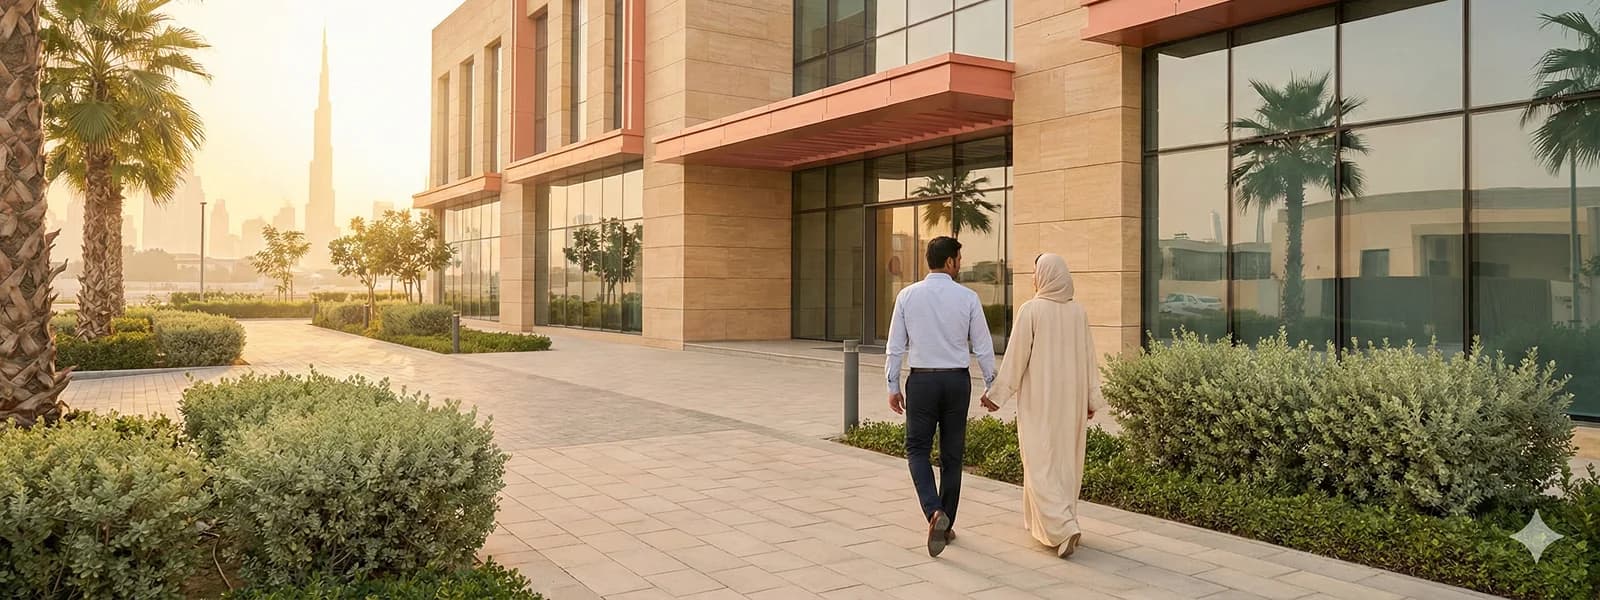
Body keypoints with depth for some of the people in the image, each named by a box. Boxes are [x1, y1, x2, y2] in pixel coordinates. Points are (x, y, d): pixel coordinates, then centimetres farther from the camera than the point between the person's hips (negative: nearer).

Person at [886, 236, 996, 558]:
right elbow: (983, 347, -1)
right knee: (952, 454, 12)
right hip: (957, 380, 1)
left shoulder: (907, 295, -3)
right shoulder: (968, 297, -5)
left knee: (918, 449, 9)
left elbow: (895, 346, -1)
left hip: (921, 380, 0)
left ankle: (934, 511, -14)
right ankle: (946, 525, 20)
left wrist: (893, 387, 7)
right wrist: (991, 386, 10)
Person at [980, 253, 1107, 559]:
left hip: (1039, 398, -5)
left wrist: (997, 394, -6)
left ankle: (1063, 528, -15)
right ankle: (1053, 524, 26)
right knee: (1066, 459, 15)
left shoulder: (1030, 310, -13)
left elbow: (1016, 355, -13)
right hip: (1070, 396, 5)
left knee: (1042, 463, -1)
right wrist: (1092, 398, 11)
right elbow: (1088, 357, 4)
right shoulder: (1078, 311, 1)